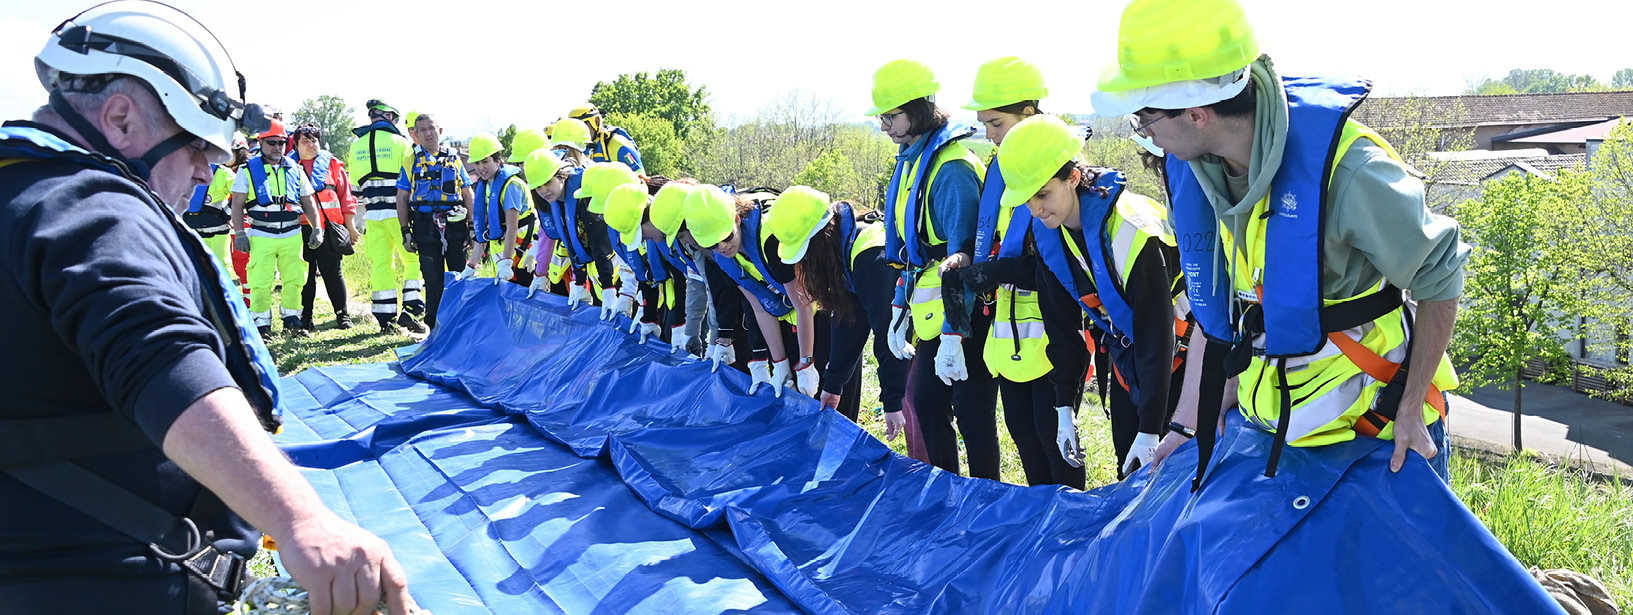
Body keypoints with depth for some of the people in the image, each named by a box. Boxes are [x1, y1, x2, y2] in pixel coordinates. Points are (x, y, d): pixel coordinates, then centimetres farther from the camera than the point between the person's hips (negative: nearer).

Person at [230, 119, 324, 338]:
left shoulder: (295, 170, 12)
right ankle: (261, 324, 6)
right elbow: (237, 204, 2)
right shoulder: (249, 170, 3)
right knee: (260, 283, -4)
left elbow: (308, 202, 17)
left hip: (292, 235, 3)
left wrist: (317, 229, 9)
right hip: (261, 235, -3)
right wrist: (240, 233, -5)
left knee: (294, 279, 4)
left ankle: (292, 320, 16)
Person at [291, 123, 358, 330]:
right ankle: (305, 317, 13)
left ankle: (342, 314, 9)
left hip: (329, 228, -1)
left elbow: (346, 195, 9)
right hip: (301, 229, 1)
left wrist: (350, 226, 6)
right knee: (305, 273, 5)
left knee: (332, 272, 2)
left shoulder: (332, 164, 9)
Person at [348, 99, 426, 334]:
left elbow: (355, 188, 17)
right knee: (414, 260, 4)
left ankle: (385, 319, 5)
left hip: (372, 215, 5)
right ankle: (410, 309, -8)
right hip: (398, 212, -4)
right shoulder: (400, 142, -3)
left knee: (380, 263, 6)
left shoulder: (356, 147, 12)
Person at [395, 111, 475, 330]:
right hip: (426, 228, -1)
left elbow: (468, 195, 13)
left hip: (455, 226, 1)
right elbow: (402, 199, 7)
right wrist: (405, 232, 0)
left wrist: (472, 227, 6)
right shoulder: (411, 161, 8)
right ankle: (435, 328, 10)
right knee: (433, 280, 1)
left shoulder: (453, 158, 12)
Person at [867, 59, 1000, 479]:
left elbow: (962, 257, -23)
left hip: (963, 318, -10)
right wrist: (900, 308, 18)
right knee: (927, 405, 17)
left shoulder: (952, 168, -19)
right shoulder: (911, 160, 11)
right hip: (931, 316, 10)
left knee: (973, 416, 0)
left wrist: (953, 335, -23)